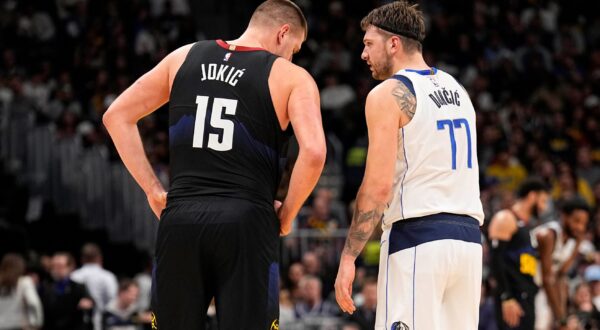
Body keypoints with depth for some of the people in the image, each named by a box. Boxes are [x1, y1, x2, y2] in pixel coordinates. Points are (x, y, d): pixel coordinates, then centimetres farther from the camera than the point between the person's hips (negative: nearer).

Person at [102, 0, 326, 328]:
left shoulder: (184, 57, 14)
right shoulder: (291, 76, 2)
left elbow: (116, 116, 15)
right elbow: (313, 152, -12)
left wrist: (153, 191, 13)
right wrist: (286, 216, 2)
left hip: (179, 219, 3)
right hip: (246, 224, -3)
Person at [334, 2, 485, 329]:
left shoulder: (388, 94, -6)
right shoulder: (457, 90, 18)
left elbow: (378, 186, -13)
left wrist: (348, 256, -11)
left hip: (416, 238, -8)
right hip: (468, 236, 8)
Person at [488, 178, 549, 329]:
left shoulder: (530, 226, 23)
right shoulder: (506, 219, -5)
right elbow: (496, 260, -15)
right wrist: (507, 298, -22)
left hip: (528, 298, 9)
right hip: (512, 297, -9)